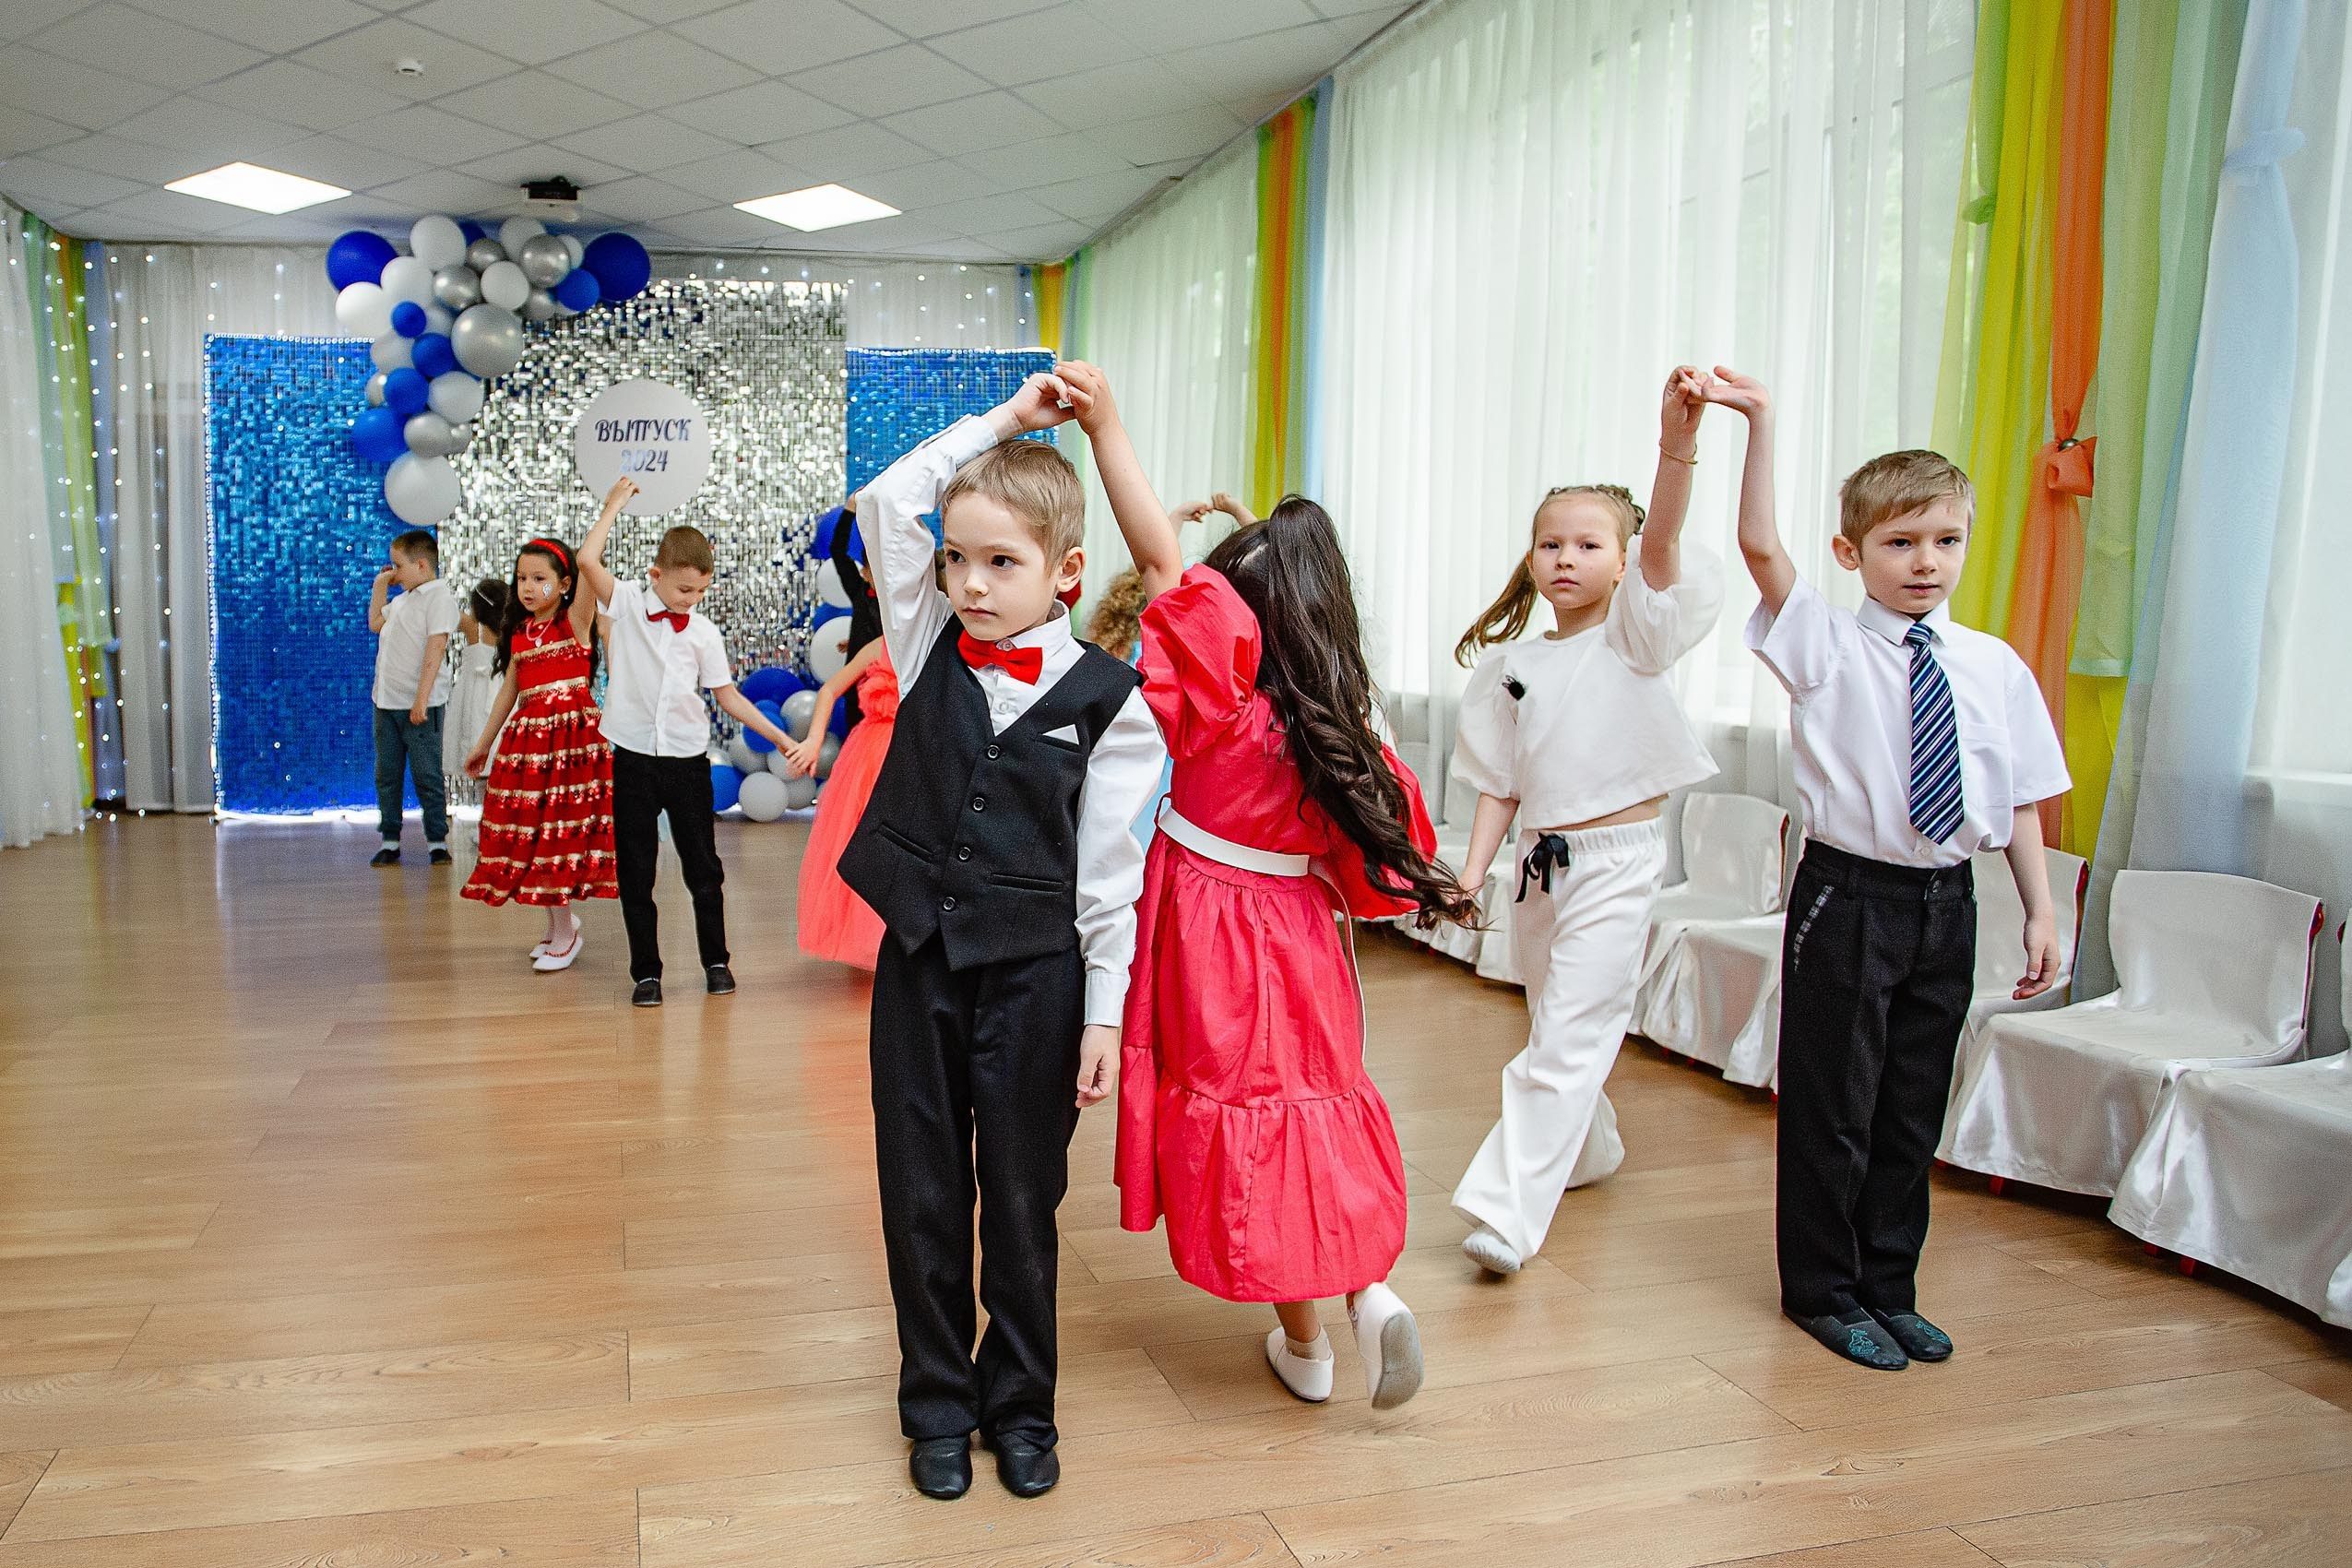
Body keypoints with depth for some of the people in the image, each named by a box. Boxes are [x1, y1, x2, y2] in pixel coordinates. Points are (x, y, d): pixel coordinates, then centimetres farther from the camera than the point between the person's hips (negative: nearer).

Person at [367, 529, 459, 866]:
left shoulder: (439, 596, -11)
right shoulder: (402, 599, 16)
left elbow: (436, 646, -18)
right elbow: (375, 623, 32)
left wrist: (421, 698, -23)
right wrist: (380, 585, 24)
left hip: (420, 704, -8)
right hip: (387, 700, 8)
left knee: (427, 775, -1)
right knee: (387, 774, 10)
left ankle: (437, 841, 7)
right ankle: (389, 841, 16)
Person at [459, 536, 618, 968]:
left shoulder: (575, 621, -5)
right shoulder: (519, 633, 12)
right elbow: (509, 690, 21)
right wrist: (483, 743, 26)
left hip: (573, 733, -6)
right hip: (528, 734, 6)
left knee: (562, 830, -4)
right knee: (531, 830, 8)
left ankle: (564, 934, 9)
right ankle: (559, 924, 25)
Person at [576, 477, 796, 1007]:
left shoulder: (705, 632, 3)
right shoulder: (626, 604, -1)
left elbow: (728, 696, 7)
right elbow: (587, 560, -16)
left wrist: (780, 738, 3)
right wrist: (615, 503, -6)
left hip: (688, 759, 1)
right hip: (633, 758, -1)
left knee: (702, 865, 8)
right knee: (635, 869, 5)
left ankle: (715, 960, 23)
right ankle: (645, 972, 14)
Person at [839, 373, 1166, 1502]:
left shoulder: (1108, 699, -8)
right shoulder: (928, 644, 1)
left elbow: (1109, 868, -6)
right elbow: (887, 502, -5)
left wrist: (1104, 1010, -5)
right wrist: (1004, 421, -3)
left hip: (1035, 970, -2)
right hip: (920, 957, 3)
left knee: (1022, 1200, 11)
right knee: (922, 1194, 12)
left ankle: (1019, 1405, 31)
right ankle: (939, 1405, 31)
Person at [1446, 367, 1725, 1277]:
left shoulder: (1633, 639, -5)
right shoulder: (1512, 665, 8)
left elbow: (1661, 540, -24)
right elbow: (1500, 784, 9)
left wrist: (1677, 438, -39)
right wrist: (1472, 870, -1)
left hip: (1616, 860, -6)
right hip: (1540, 860, 6)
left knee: (1568, 1039, -11)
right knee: (1558, 1027, 19)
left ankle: (1508, 1210, -10)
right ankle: (1589, 1150, 43)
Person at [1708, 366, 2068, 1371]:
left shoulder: (1997, 669, 5)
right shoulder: (1826, 647, -6)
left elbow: (2018, 800, 9)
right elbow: (1759, 545, -20)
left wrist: (2040, 910, 5)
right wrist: (1759, 426, -29)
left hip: (1946, 905, 4)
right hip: (1848, 898, -4)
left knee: (1913, 1108, 13)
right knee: (1832, 1104, 4)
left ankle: (1887, 1289, 29)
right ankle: (1822, 1290, 21)